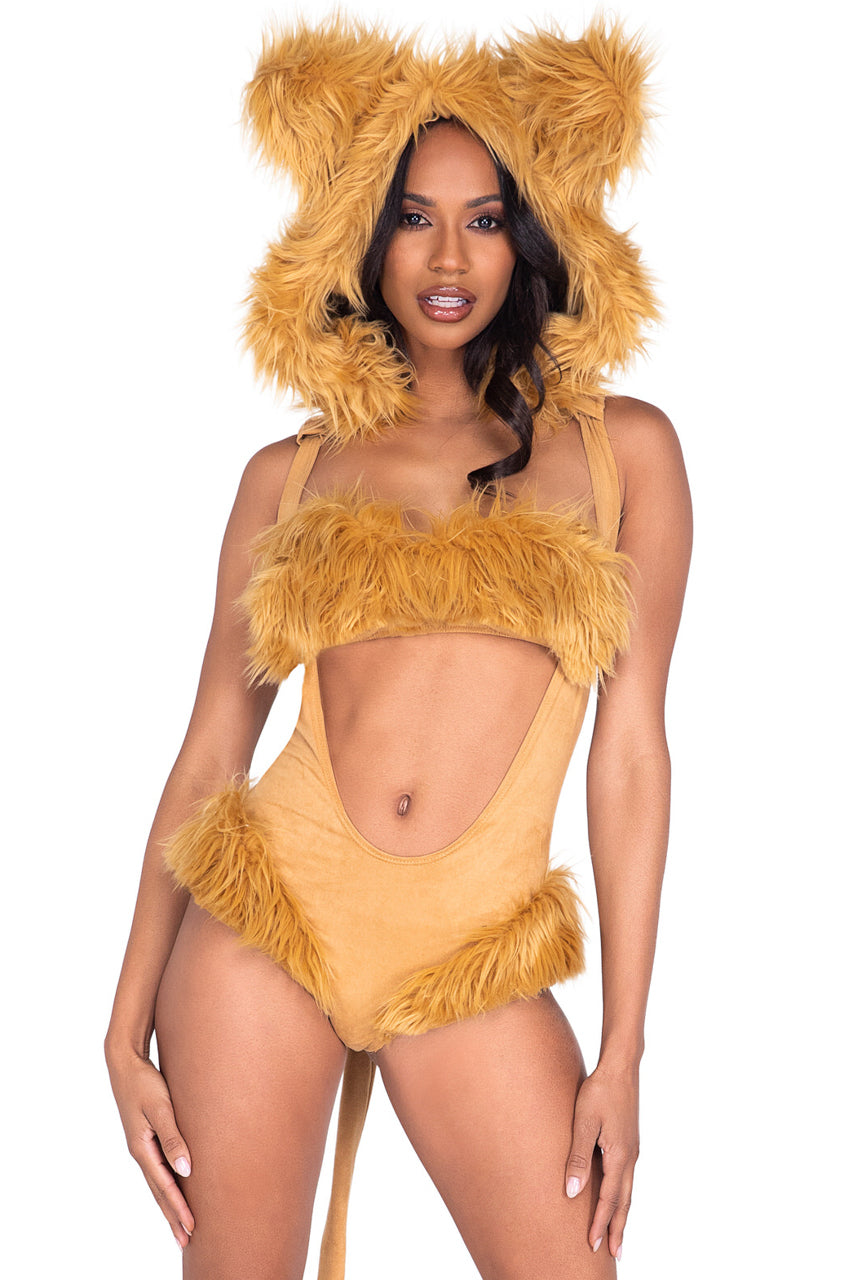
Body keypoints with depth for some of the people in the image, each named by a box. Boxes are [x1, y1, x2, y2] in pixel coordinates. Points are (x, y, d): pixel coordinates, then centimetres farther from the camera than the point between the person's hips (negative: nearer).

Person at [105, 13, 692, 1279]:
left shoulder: (622, 450, 4)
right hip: (268, 917, 1)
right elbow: (210, 753, 7)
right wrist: (128, 1025, 3)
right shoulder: (289, 477, 7)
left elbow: (631, 749, 2)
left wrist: (623, 1053, 0)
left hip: (474, 968, -1)